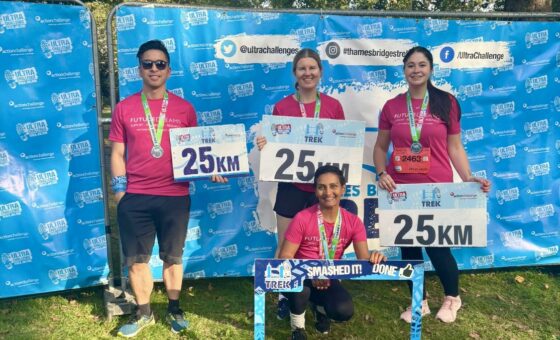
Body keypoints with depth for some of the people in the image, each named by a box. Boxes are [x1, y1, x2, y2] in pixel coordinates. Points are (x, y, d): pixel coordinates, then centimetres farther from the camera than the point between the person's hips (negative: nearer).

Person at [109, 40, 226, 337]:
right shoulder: (124, 108, 4)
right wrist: (120, 191, -1)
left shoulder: (184, 108, 4)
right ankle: (143, 313, 28)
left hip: (175, 196, 0)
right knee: (136, 260, 9)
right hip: (134, 198, 1)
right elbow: (117, 153, 6)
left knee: (172, 256, 12)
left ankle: (174, 309, 30)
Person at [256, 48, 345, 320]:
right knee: (285, 246, 6)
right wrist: (263, 146, -17)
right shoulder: (281, 107, 0)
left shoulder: (333, 106, 3)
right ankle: (284, 297, 24)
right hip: (291, 185, -1)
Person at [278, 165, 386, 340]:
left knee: (344, 311, -26)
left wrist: (373, 259, -39)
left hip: (328, 279, 3)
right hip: (301, 276, -3)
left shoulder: (353, 222, -8)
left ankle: (319, 307, 16)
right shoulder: (302, 219, -18)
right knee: (301, 290, -38)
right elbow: (285, 257, -16)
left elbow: (364, 259, -14)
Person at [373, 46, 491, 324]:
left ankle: (452, 297, 31)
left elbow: (455, 147, 3)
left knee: (437, 246, 1)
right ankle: (419, 302, 32)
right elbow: (380, 147, 9)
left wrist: (468, 178, -9)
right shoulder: (391, 106, 4)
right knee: (408, 246, 11)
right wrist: (381, 173, -8)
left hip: (437, 188, -2)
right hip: (401, 189, 2)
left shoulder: (446, 102, 2)